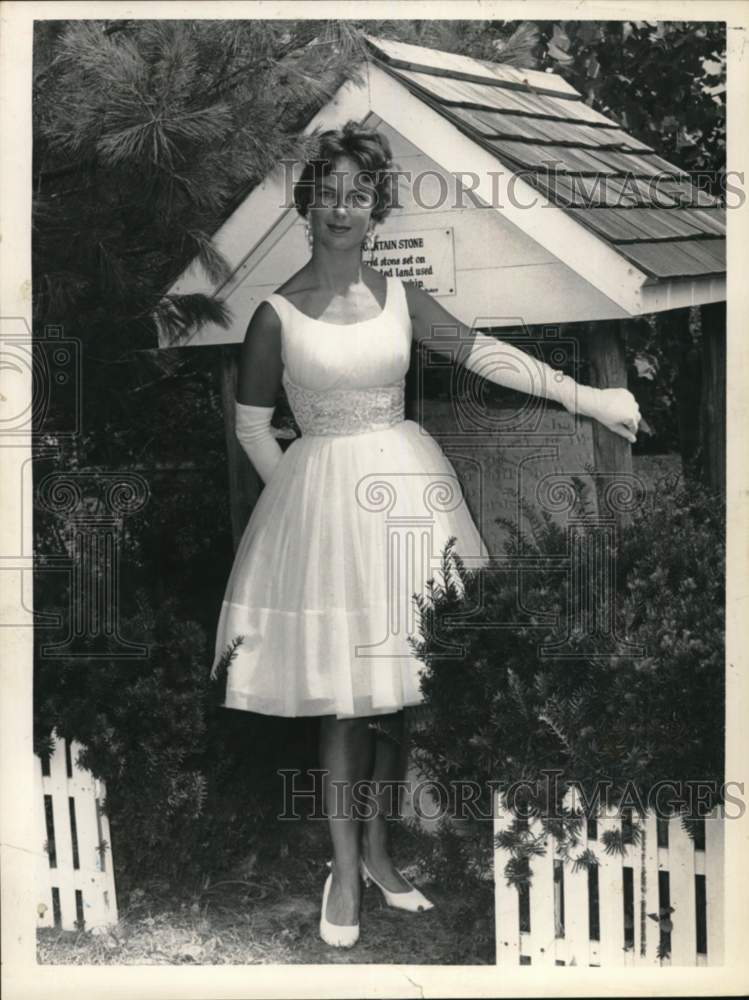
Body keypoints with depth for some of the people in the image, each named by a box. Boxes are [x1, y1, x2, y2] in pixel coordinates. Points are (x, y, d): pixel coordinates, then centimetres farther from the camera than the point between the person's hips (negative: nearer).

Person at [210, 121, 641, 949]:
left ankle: (376, 849, 27)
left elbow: (484, 354, 5)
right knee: (339, 697, 0)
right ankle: (345, 871, 16)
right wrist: (311, 499, -2)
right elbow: (251, 427, 1)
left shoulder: (398, 296, 4)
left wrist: (584, 397, 1)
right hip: (322, 499, -3)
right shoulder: (277, 313, -5)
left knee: (395, 687, 8)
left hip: (406, 487, 3)